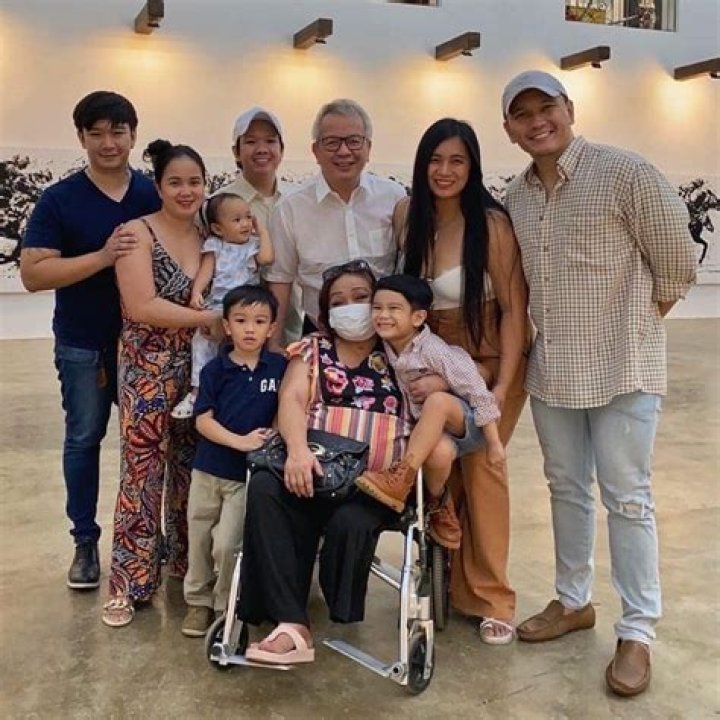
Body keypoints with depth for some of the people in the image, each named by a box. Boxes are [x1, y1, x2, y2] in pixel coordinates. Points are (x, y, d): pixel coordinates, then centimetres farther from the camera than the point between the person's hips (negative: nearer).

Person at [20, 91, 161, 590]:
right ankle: (86, 540, 24)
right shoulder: (60, 200, -6)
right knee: (84, 439, 9)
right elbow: (33, 273, -14)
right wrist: (104, 256, -26)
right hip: (83, 344, -1)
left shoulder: (156, 194, 0)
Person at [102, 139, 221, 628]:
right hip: (147, 371, -5)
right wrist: (209, 318, -18)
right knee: (144, 475, -1)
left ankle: (186, 561, 31)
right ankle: (130, 583, 12)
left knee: (191, 471, 14)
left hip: (199, 369, 5)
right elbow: (141, 306, -19)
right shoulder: (138, 234, -8)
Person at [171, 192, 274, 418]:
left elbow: (267, 258, -11)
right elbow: (205, 271, 0)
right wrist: (197, 291, -18)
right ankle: (198, 389, -8)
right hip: (217, 305, 0)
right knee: (202, 339, -14)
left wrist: (262, 232, 1)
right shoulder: (214, 246, 9)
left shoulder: (253, 245, 10)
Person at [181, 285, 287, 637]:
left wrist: (273, 437, -14)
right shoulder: (215, 369, -4)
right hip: (208, 468, 2)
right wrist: (240, 441, -20)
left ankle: (227, 606, 18)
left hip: (250, 474, -2)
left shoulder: (280, 367, -4)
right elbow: (203, 420, -8)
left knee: (227, 545, -4)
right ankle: (199, 600, 33)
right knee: (199, 539, 13)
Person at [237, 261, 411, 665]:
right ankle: (293, 625, -30)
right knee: (264, 488, -29)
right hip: (315, 470, 2)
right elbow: (291, 398, 0)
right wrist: (297, 449, -19)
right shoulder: (313, 349, 17)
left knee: (350, 522, -34)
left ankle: (340, 616, -6)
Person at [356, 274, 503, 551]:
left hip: (464, 419, -4)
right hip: (431, 428, 4)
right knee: (438, 452, -32)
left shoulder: (433, 350, -21)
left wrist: (494, 442, -17)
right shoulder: (387, 347, -2)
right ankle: (438, 504, -3)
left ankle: (402, 479, -31)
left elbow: (478, 393, -19)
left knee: (437, 401, -37)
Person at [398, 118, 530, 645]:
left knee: (479, 462, -8)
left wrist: (501, 388, -19)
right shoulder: (408, 216, -4)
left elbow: (514, 309, -16)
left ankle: (491, 598, 8)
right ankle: (445, 582, 20)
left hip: (492, 360, -4)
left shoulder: (493, 224, -19)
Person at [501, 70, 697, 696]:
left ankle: (637, 632, 15)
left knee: (627, 497, 2)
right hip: (551, 368, 6)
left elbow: (677, 262, -7)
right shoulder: (515, 197, 6)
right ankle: (573, 600, 34)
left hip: (622, 365, -6)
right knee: (566, 488, 16)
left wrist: (632, 319, 0)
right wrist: (537, 331, 11)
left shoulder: (627, 174, -12)